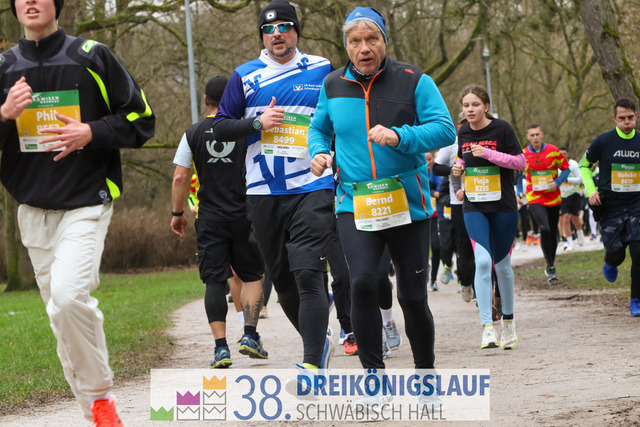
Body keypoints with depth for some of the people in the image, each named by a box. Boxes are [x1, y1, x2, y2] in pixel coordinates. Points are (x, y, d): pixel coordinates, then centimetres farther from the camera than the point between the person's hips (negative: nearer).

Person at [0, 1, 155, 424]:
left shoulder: (91, 56, 1)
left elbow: (142, 119, 4)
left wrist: (91, 133, -13)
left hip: (87, 203, -4)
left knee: (69, 297, -24)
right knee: (61, 312, 5)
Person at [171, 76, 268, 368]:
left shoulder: (193, 134, 1)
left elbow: (180, 177, -2)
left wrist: (177, 213, 8)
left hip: (210, 219, 0)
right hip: (244, 215, 0)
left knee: (214, 281, 1)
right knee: (252, 276, 12)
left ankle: (221, 346, -8)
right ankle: (250, 335, -1)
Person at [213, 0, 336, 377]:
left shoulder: (322, 71, 7)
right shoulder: (245, 77, 8)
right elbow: (221, 126, 7)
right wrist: (258, 122, -9)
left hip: (312, 190, -3)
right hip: (264, 192, 3)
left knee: (309, 274, -16)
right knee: (282, 278, 11)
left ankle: (313, 364, -19)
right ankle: (319, 341, 32)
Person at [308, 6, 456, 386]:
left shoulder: (413, 81, -2)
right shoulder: (333, 86, 7)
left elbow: (445, 129, -10)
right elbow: (319, 128, 24)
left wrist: (399, 137, -25)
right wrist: (319, 152, 2)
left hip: (408, 205, -1)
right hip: (354, 205, 1)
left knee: (413, 296, 3)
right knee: (363, 282, -20)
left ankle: (426, 372, 27)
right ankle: (374, 377, -9)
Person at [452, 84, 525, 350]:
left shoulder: (502, 129, -7)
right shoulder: (463, 134, 6)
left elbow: (520, 162, -9)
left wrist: (488, 153, -20)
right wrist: (459, 168, 0)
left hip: (504, 206, -2)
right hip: (474, 208, 2)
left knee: (502, 265, 7)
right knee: (483, 261, -16)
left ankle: (508, 319, 30)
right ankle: (487, 327, -18)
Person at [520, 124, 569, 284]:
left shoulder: (553, 151, -3)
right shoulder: (523, 155, -3)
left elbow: (565, 168, 5)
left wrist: (557, 182, -11)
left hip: (553, 197, 2)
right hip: (534, 198, -2)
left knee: (553, 232, 10)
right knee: (545, 229, -21)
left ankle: (550, 266, 30)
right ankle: (551, 267, -12)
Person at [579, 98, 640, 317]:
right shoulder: (603, 141, -6)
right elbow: (584, 165, 9)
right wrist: (591, 190, -5)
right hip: (610, 207, -1)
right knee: (616, 255, -1)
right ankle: (610, 264, 39)